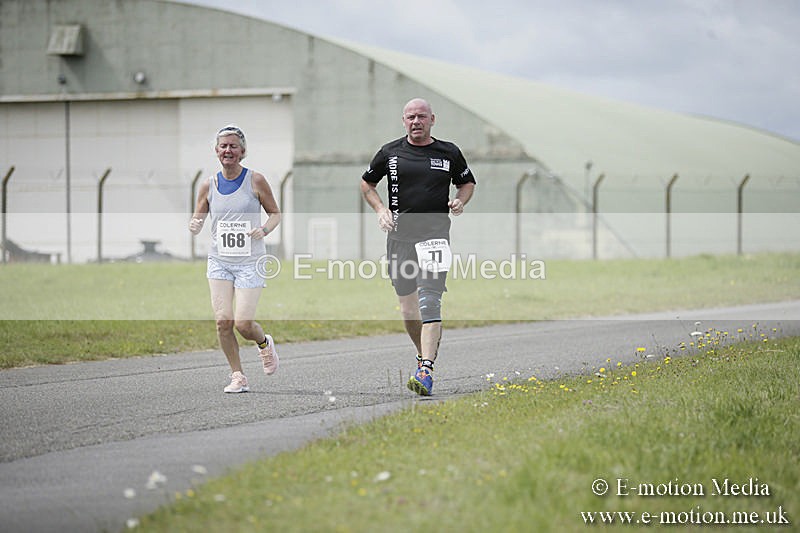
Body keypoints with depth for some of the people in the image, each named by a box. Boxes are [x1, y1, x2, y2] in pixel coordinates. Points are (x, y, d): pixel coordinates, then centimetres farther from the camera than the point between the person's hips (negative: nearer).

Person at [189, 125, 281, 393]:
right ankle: (238, 376, 7)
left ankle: (265, 343, 25)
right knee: (223, 320, -8)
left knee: (243, 323, -11)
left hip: (250, 262, -3)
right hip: (219, 261, 3)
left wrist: (265, 230, -15)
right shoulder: (209, 185, 4)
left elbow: (275, 213, 5)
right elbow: (197, 220, 10)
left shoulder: (255, 181, -4)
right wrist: (194, 226, -14)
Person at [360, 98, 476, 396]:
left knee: (429, 303, -17)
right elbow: (367, 183, 19)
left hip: (434, 235, -2)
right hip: (400, 236, 2)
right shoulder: (390, 153, 6)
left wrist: (460, 201, 0)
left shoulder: (449, 153, 6)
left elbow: (467, 182, 21)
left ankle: (426, 372, -24)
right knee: (408, 308, 8)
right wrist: (381, 210, 2)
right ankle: (424, 354, 33)